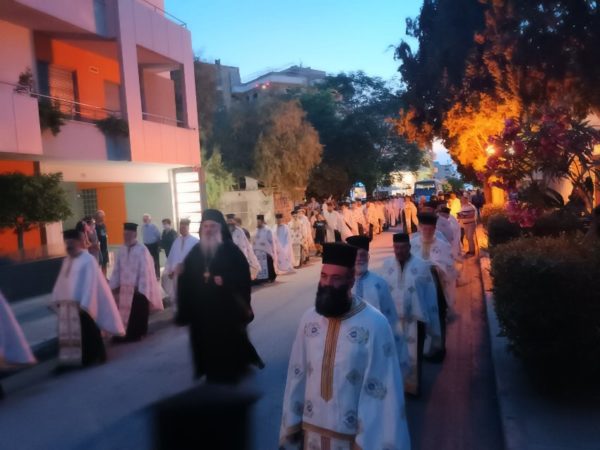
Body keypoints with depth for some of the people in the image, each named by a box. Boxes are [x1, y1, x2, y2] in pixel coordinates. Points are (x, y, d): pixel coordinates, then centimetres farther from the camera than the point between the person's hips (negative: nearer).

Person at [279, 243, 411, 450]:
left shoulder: (375, 324, -19)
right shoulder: (309, 319, -5)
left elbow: (381, 389, -15)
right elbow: (297, 375, 1)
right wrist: (291, 425, 6)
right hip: (312, 431, 4)